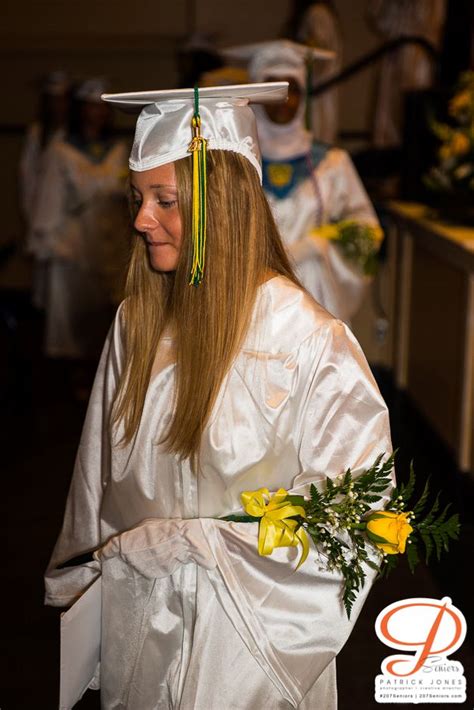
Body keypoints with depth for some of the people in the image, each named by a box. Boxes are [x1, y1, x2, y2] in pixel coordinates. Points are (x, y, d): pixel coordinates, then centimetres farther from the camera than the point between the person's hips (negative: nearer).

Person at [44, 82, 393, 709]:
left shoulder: (310, 342, -21)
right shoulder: (136, 324, -4)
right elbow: (99, 473, 6)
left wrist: (180, 540, -19)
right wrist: (78, 580, 9)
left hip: (241, 637, -5)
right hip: (132, 623, 5)